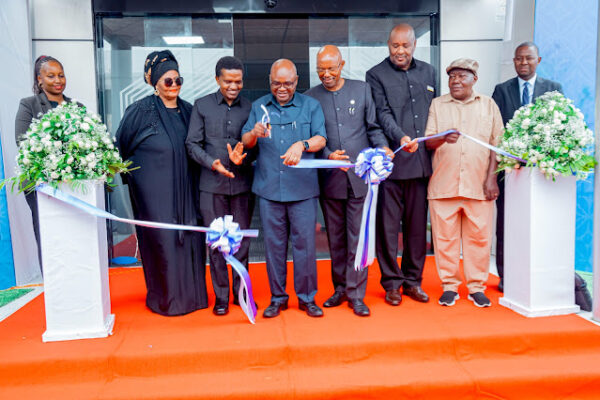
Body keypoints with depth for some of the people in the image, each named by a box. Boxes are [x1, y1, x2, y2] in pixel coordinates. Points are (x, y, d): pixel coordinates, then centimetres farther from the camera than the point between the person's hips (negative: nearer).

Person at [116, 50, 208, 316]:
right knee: (163, 240, -2)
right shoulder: (140, 110, -4)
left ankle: (191, 294, 19)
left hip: (183, 189, 5)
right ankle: (166, 299, 13)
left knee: (189, 237, 5)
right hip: (154, 190, -4)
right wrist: (131, 174, 6)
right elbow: (121, 145, 4)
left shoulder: (187, 110, 9)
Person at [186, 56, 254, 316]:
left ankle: (241, 292, 23)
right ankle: (221, 296, 16)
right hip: (212, 185, -1)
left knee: (242, 239, 7)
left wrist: (241, 159, -14)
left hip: (242, 184, 1)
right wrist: (212, 163, -14)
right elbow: (192, 144, 3)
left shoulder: (249, 108, 7)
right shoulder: (202, 106, 6)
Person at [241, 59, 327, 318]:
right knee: (273, 244, 7)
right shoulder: (259, 107, 13)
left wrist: (302, 145, -25)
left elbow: (321, 139, -4)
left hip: (302, 188, -1)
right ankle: (277, 297, 20)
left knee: (305, 243, 1)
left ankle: (306, 297, 16)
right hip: (269, 188, 2)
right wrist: (254, 134, -19)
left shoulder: (310, 105, 8)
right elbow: (245, 142, 5)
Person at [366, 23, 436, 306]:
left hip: (421, 161, 4)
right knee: (388, 225, 1)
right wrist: (401, 138, -25)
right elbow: (382, 114, -9)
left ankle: (412, 280, 22)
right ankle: (391, 282, 15)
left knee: (417, 224, 10)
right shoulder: (376, 74, 3)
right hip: (391, 161, -4)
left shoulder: (428, 72, 17)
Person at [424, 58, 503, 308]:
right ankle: (449, 285, 14)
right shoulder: (437, 105, 12)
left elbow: (497, 144, 9)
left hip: (479, 184, 0)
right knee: (445, 236, 1)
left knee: (479, 236, 2)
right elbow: (428, 143, 3)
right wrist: (443, 138, -20)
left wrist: (491, 178, -1)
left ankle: (476, 286, 16)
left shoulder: (488, 105, 13)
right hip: (443, 183, 0)